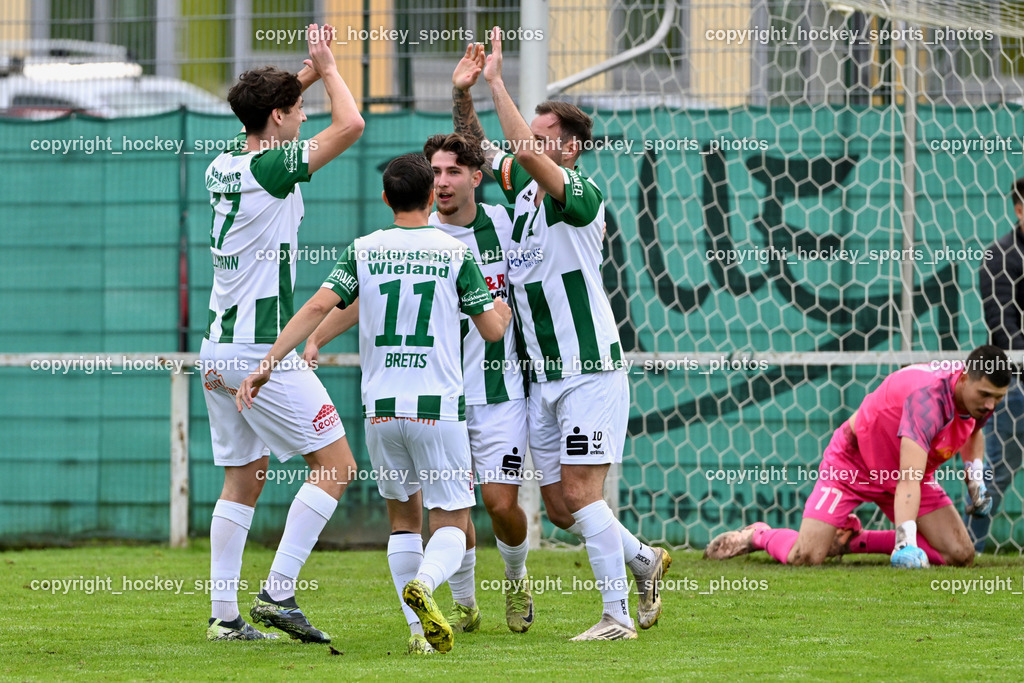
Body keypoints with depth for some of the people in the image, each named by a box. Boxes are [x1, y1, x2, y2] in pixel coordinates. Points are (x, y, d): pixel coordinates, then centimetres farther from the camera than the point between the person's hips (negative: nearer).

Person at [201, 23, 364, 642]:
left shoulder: (222, 169, 9)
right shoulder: (271, 169, -15)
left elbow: (266, 123, 32)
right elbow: (351, 125, -15)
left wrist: (306, 75, 27)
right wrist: (328, 69, 1)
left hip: (221, 352, 8)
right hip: (263, 352, -8)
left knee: (246, 476, 12)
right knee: (337, 463, -2)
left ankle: (225, 614, 8)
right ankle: (278, 593, -9)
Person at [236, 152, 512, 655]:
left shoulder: (363, 251, 4)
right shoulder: (454, 252, 0)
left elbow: (319, 306, -8)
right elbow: (493, 330, 4)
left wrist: (267, 364, -8)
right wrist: (504, 309, 28)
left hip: (380, 408, 2)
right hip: (438, 406, -2)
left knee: (403, 515, 18)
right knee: (451, 523, 3)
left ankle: (420, 629, 9)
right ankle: (425, 583, -30)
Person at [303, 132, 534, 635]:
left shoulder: (505, 224, -2)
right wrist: (315, 338, -21)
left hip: (499, 386, 0)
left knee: (501, 502, -7)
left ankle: (516, 578, 24)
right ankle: (463, 603, 20)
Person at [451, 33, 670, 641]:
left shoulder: (583, 196, -14)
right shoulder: (523, 185, 9)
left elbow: (530, 154, -29)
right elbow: (476, 148, 16)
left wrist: (497, 83, -25)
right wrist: (463, 93, -1)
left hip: (591, 371, -8)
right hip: (544, 377, 8)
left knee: (580, 494, -12)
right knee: (559, 506, 9)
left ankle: (617, 615, -8)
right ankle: (644, 561, 30)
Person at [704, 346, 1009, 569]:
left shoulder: (980, 398, -12)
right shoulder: (928, 396, -38)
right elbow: (908, 480, -47)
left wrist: (974, 473, 0)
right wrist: (906, 542, -56)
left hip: (911, 471, 7)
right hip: (852, 462, -7)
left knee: (960, 555, -9)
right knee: (805, 557, -21)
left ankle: (852, 539, 9)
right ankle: (758, 535, 17)